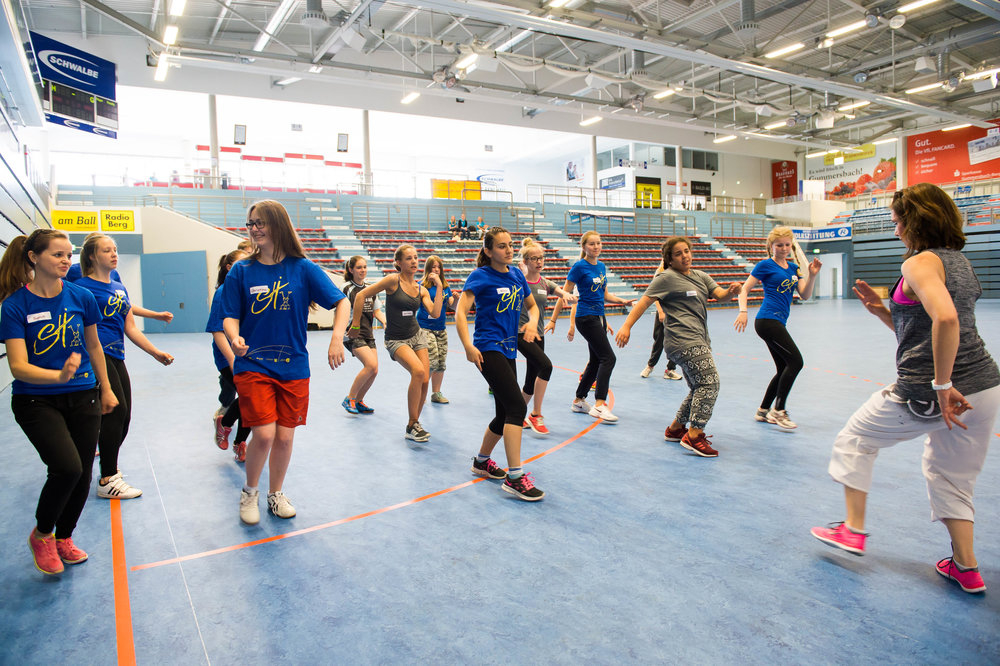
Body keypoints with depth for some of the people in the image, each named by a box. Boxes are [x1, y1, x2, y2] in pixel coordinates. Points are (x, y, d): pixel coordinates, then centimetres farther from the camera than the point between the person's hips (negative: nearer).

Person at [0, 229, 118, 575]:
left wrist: (105, 389, 18)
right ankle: (41, 534, 10)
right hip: (36, 402, -3)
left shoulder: (81, 297, -2)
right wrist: (59, 375, -36)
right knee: (67, 467, -21)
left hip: (83, 398, 4)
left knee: (82, 475, 6)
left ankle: (64, 537, 34)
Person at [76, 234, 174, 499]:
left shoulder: (120, 288, 19)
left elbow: (131, 328, 20)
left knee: (121, 418, 8)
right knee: (116, 411, -11)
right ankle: (107, 480, -1)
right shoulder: (82, 286, -3)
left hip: (116, 358, 8)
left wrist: (156, 353, 16)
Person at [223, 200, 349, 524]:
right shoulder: (241, 271, 1)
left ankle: (276, 494, 32)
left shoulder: (302, 268, -2)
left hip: (293, 367, 1)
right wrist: (234, 338, -20)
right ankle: (249, 493, 17)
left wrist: (337, 339, -19)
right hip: (252, 366, -1)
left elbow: (340, 302, -4)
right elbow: (230, 317, 2)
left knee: (285, 436, 7)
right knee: (264, 434, -11)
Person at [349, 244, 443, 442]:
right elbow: (361, 295, -11)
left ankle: (413, 423, 19)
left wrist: (439, 286, -9)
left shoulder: (421, 289, 5)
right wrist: (356, 325, -8)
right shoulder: (393, 280, -12)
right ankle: (412, 426, -13)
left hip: (416, 336, 6)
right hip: (396, 340, -6)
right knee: (418, 371, -27)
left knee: (424, 381, -3)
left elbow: (435, 313, -6)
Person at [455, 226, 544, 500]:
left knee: (505, 414, 13)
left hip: (508, 351, 7)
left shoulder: (517, 275, 12)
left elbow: (532, 305, 24)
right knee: (517, 407, -18)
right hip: (488, 350, -7)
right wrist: (468, 347, -27)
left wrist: (532, 321, 1)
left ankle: (481, 461, 34)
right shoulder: (480, 276, -7)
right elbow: (460, 312, -15)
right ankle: (515, 477, -15)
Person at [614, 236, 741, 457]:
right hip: (684, 341, -9)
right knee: (709, 383, -16)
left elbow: (719, 295, 8)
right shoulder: (667, 278, -4)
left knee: (699, 388, 14)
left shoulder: (701, 276, 18)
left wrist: (731, 291, -16)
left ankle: (675, 429, 27)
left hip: (699, 340, 9)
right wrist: (627, 326, -18)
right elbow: (645, 301, -9)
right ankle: (694, 436, -14)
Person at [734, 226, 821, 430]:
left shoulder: (794, 268, 17)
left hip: (778, 323, 8)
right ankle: (778, 411, -6)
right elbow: (745, 289, -5)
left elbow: (805, 295, 7)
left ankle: (763, 411, 20)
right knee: (796, 361, -13)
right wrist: (743, 311, -19)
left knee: (784, 369, 9)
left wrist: (812, 275, -9)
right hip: (767, 320, -8)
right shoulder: (766, 265, -2)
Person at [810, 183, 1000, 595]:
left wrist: (942, 385, -27)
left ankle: (853, 529, 22)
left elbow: (945, 319, -31)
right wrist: (883, 311, 11)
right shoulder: (958, 260, 16)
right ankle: (966, 568, 28)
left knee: (856, 438, 15)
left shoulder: (921, 262, -13)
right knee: (953, 476, 24)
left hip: (927, 394, -8)